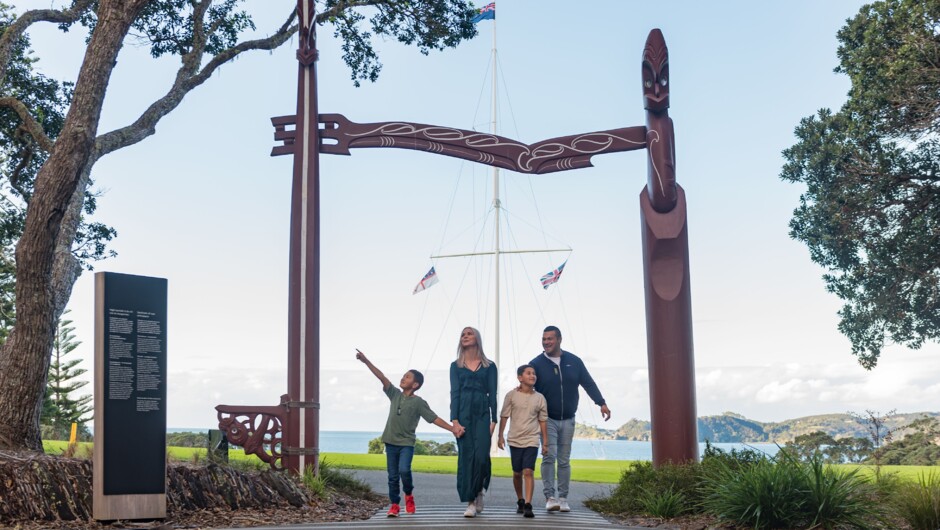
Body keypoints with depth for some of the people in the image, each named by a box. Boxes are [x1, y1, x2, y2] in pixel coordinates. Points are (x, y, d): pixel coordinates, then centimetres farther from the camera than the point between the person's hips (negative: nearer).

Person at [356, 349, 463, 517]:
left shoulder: (418, 402, -4)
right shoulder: (395, 394, 5)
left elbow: (434, 419, -6)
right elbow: (382, 377, -2)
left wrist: (452, 429, -16)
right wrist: (366, 361, -9)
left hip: (407, 444, -3)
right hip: (391, 442, 3)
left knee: (404, 470, -20)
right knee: (393, 476, 4)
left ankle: (409, 494, 6)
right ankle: (394, 505, 13)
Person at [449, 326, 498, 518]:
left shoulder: (489, 366, 11)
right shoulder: (456, 366, 12)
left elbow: (492, 394, 7)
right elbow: (454, 393, 3)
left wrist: (494, 420, -1)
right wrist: (454, 420, -7)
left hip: (482, 413, 0)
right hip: (463, 412, 0)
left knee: (481, 455, -12)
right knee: (466, 457, -4)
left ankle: (479, 492, 13)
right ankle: (470, 502, 0)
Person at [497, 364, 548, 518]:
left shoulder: (539, 398, 1)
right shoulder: (511, 395, -3)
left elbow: (542, 421, 7)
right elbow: (504, 416, 3)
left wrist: (545, 443, 7)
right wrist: (500, 436, 1)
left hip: (532, 440, -1)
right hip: (515, 440, 1)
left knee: (528, 471, -13)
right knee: (517, 473, 10)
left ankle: (528, 505, -14)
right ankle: (520, 501, 28)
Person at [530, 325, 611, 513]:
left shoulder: (574, 361, 2)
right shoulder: (536, 364, -5)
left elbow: (588, 383, 4)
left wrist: (602, 403, -4)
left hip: (568, 420, 3)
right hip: (547, 419, -3)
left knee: (564, 460, 8)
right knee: (549, 456, -15)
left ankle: (563, 499, 14)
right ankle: (549, 497, -13)